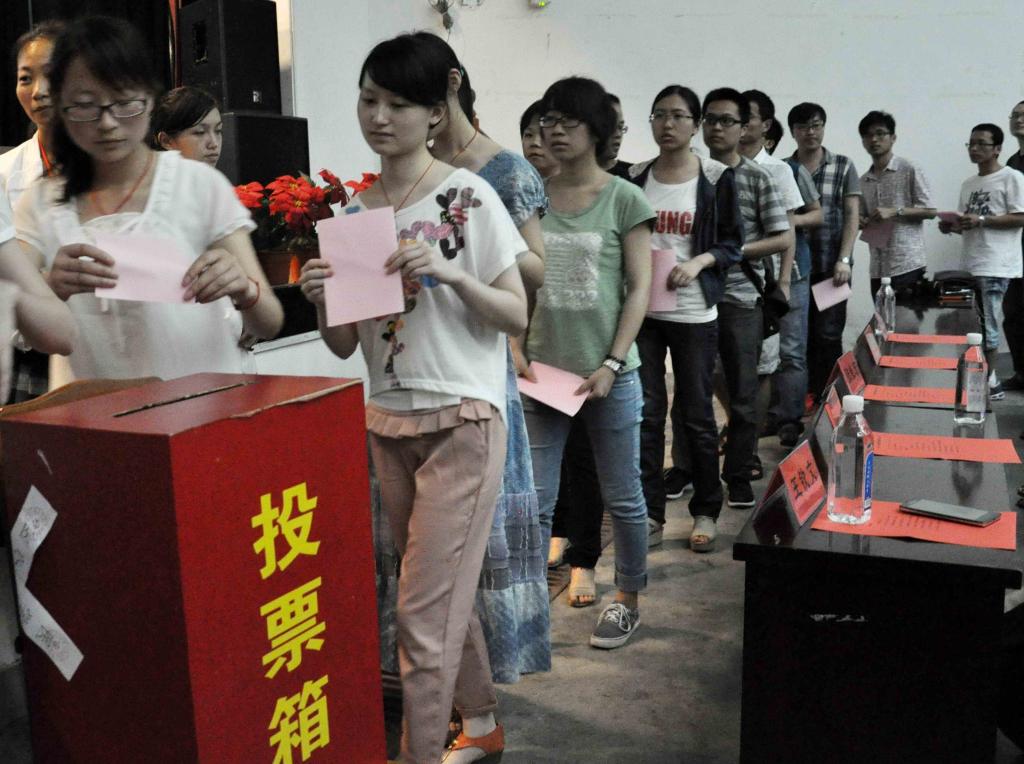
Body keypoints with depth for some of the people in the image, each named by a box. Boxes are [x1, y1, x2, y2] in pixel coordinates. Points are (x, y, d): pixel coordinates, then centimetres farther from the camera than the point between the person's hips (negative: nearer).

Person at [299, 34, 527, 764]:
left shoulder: (468, 197, -7)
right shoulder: (353, 209, 6)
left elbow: (518, 316, -7)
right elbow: (344, 345, 6)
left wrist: (451, 272, -23)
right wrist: (323, 299, -14)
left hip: (462, 420, -5)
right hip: (387, 422, 6)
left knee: (424, 611, -5)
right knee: (448, 591, 18)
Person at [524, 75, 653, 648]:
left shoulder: (623, 199, -2)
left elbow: (640, 288, -4)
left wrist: (612, 364, -12)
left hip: (608, 372, -2)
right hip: (543, 370, 2)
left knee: (622, 496, 10)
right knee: (534, 501, 4)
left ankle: (628, 598, 29)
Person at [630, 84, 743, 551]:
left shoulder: (716, 178, 0)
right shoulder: (635, 178, 7)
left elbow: (733, 242, 2)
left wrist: (699, 261, -15)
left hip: (693, 312, -2)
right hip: (641, 309, 2)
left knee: (696, 414, 5)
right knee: (645, 412, 4)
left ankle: (706, 512, 19)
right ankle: (649, 509, 15)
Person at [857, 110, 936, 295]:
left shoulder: (910, 170, -1)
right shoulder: (863, 181, 15)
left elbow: (930, 211, -4)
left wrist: (895, 212, -15)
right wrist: (862, 222, -3)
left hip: (908, 264, -5)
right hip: (878, 268, 6)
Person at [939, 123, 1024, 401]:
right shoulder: (968, 184, 18)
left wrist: (981, 220, -18)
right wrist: (952, 226, 2)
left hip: (995, 266, -7)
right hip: (970, 265, 7)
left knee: (987, 326, -7)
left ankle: (989, 383, 0)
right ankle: (982, 378, 17)